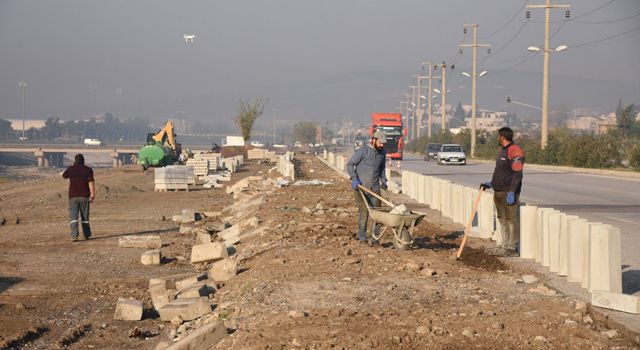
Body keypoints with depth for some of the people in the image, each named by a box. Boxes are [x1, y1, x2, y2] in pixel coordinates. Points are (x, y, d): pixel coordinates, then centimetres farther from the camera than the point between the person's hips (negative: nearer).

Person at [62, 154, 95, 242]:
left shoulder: (71, 169, 2)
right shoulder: (88, 170, -1)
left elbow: (64, 175, 22)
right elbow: (91, 182, -11)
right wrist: (92, 195, -12)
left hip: (73, 196, -1)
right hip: (84, 196, 1)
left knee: (73, 217, -4)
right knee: (85, 217, 13)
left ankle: (74, 235, -19)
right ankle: (87, 235, 24)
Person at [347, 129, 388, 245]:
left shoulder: (382, 153, 8)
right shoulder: (363, 151, -10)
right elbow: (350, 164, -5)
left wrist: (383, 180, 13)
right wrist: (354, 178, -15)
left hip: (375, 188, 5)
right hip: (361, 188, -4)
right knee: (363, 213, -4)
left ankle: (375, 238, 5)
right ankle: (362, 238, 7)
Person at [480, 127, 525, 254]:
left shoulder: (515, 151, -13)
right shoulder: (502, 150, 19)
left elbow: (517, 174, -19)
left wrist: (511, 192, -23)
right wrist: (490, 184, 17)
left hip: (508, 192, -10)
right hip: (498, 191, 10)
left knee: (511, 220, -6)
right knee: (502, 219, 12)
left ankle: (512, 247, -4)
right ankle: (505, 245, 18)